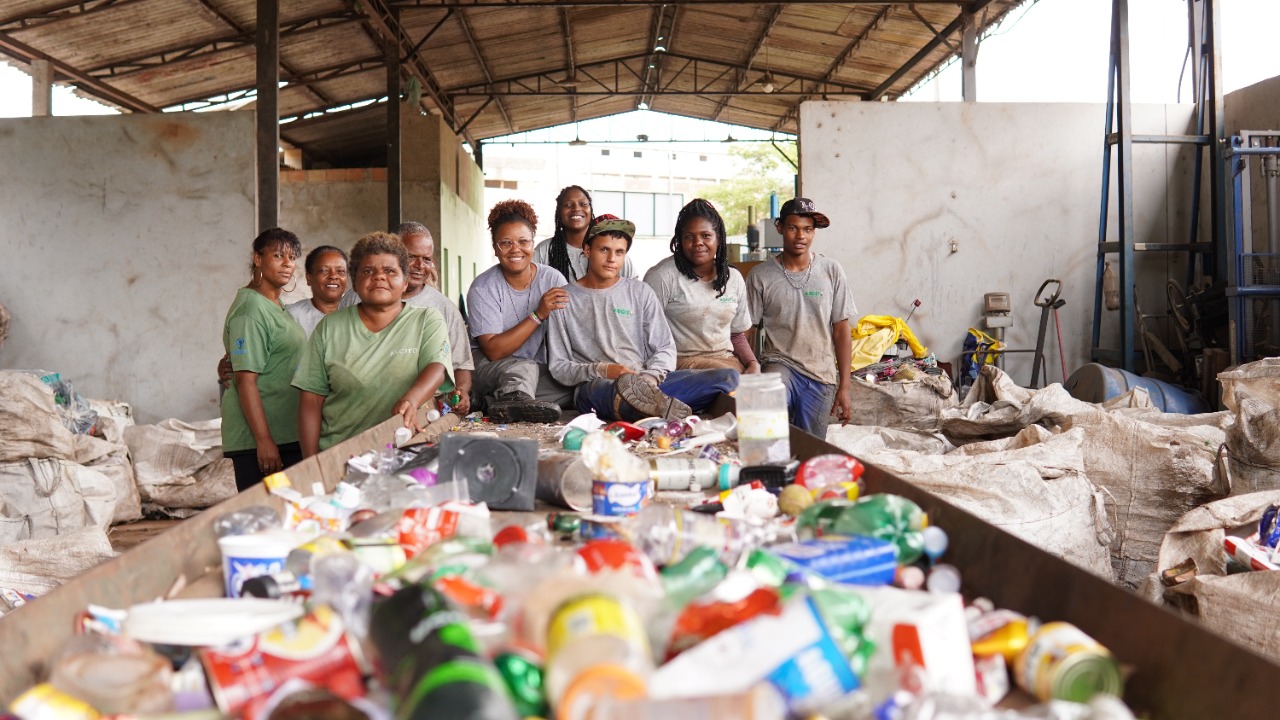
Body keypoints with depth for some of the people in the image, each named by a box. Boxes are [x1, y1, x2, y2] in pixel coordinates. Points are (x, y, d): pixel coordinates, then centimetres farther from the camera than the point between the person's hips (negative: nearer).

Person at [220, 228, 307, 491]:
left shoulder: (276, 306, 15)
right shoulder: (250, 309, -14)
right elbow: (245, 379, -20)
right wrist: (264, 440, -23)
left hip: (287, 435, 9)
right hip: (257, 440, -9)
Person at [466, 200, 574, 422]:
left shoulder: (553, 280, -5)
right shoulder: (483, 288, -11)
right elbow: (493, 351, -20)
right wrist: (539, 314, -25)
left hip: (541, 373, 4)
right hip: (490, 369, -4)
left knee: (572, 385, -28)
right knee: (523, 368, -35)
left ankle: (506, 403, -24)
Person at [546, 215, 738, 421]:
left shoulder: (641, 292, 16)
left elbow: (665, 348, 10)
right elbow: (558, 367, 6)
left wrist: (649, 378, -13)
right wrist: (602, 371, -13)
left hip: (651, 382, 4)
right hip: (596, 386, -3)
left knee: (728, 376, -20)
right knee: (597, 391, -42)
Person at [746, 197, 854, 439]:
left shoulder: (832, 271, 2)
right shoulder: (760, 276, -1)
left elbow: (841, 330, 4)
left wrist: (844, 386, 1)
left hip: (822, 376, 2)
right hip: (780, 363, -2)